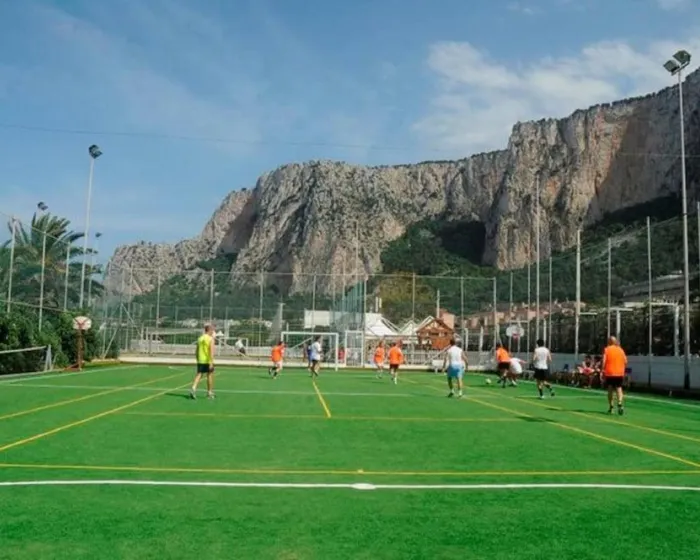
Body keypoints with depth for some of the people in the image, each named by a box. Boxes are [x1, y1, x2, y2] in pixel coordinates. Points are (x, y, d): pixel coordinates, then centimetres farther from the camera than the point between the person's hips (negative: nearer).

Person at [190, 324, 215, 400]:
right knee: (210, 376, 9)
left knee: (199, 375, 2)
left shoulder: (200, 338, 11)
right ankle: (209, 393, 18)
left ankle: (193, 388, -20)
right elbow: (211, 351, -18)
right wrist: (211, 362, -20)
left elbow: (196, 352, 15)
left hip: (200, 360, 5)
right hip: (208, 361, -5)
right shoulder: (211, 339, -8)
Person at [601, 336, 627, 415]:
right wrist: (623, 370, 15)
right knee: (619, 389, 6)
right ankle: (620, 404, -17)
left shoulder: (607, 349, -2)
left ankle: (610, 407, 8)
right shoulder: (621, 350, 7)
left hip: (609, 373, -2)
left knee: (610, 390, 8)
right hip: (620, 373, 2)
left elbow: (604, 362, -9)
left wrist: (603, 372, -4)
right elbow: (625, 362, 5)